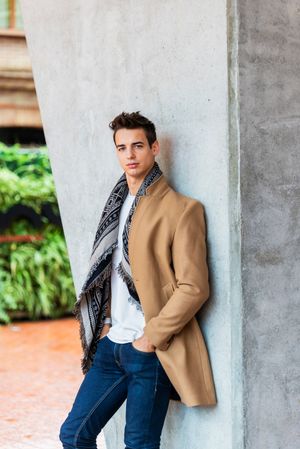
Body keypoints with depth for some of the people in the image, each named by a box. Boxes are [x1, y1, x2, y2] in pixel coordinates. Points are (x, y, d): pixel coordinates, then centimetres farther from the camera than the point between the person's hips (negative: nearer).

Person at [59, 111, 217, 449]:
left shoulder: (181, 208, -10)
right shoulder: (118, 203, 14)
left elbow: (194, 288, -14)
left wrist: (152, 337, -14)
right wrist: (106, 323, 10)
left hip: (150, 351, -7)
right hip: (112, 345, 7)